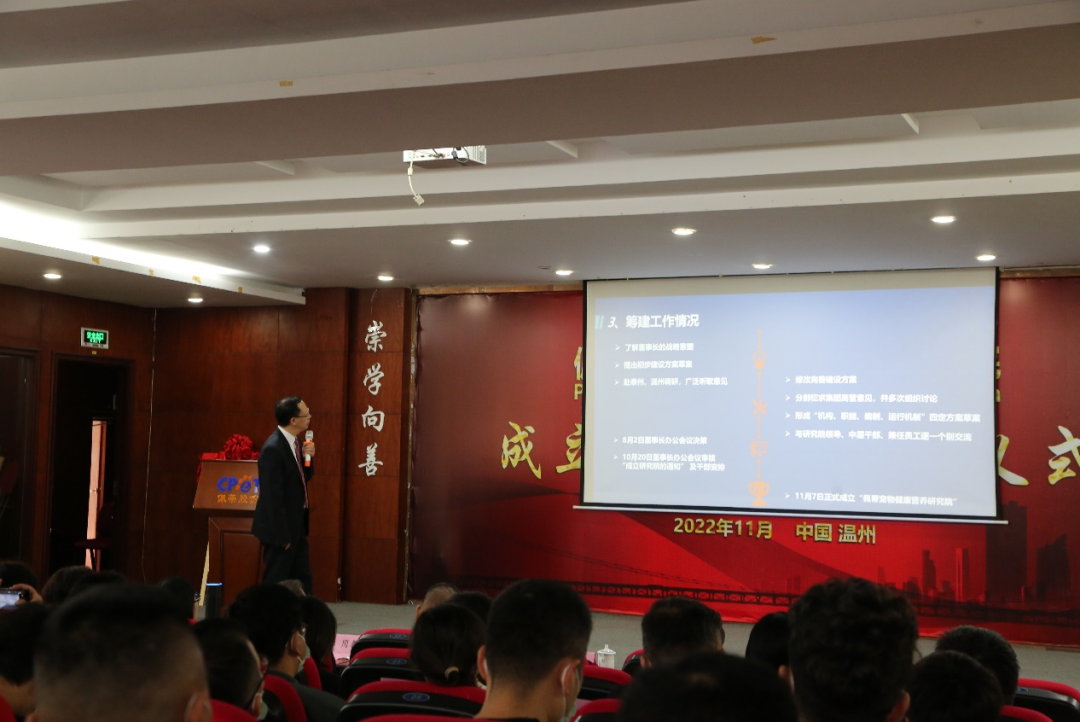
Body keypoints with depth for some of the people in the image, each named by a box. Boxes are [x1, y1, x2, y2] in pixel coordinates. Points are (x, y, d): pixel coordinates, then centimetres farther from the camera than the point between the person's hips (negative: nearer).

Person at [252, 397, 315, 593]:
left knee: (302, 580, 13)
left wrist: (307, 457, -6)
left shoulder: (295, 440, 4)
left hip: (296, 524, 9)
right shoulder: (273, 449, -23)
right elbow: (272, 496, -22)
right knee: (276, 583, 2)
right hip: (280, 527, -9)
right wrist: (282, 535, -19)